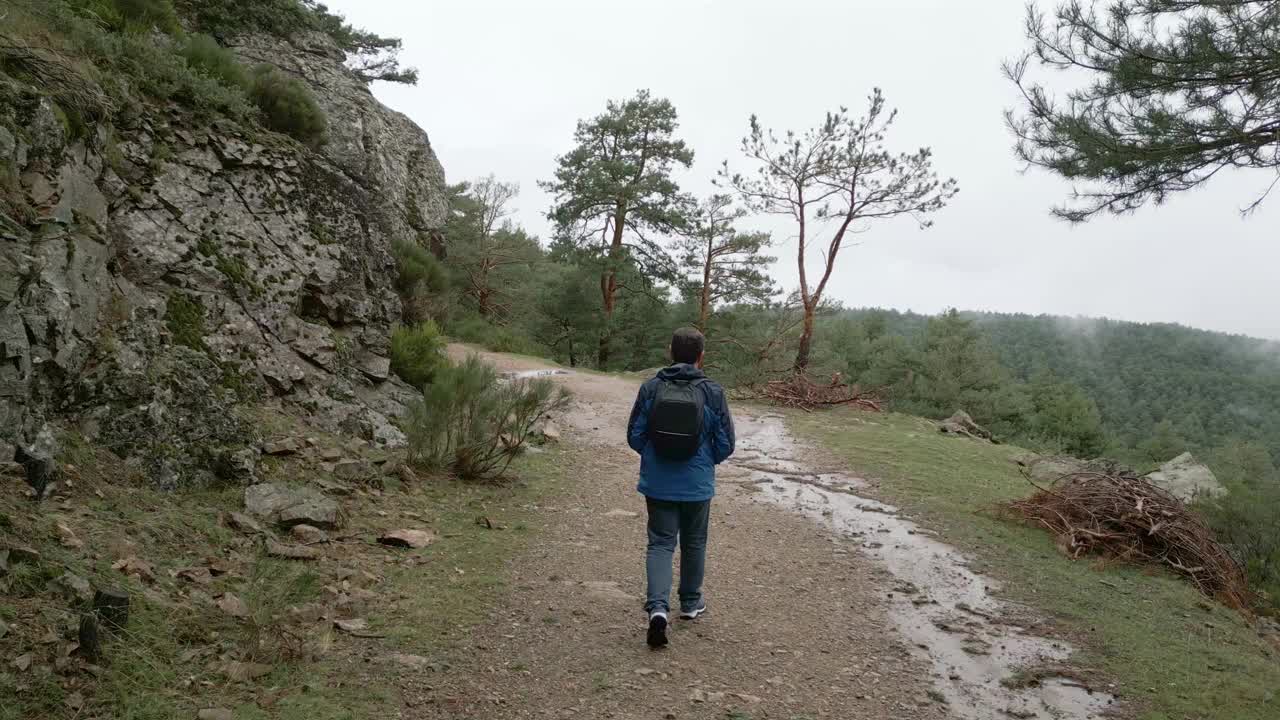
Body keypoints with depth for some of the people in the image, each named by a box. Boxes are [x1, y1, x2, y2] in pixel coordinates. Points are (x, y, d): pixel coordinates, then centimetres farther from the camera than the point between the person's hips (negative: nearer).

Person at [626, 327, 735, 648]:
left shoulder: (651, 388, -8)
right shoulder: (713, 393, -10)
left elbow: (634, 436, -4)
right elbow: (725, 444, -6)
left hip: (658, 484, 0)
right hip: (697, 485, 0)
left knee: (660, 543, 7)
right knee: (694, 544, 18)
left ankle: (658, 606, -11)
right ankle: (690, 603, 34)